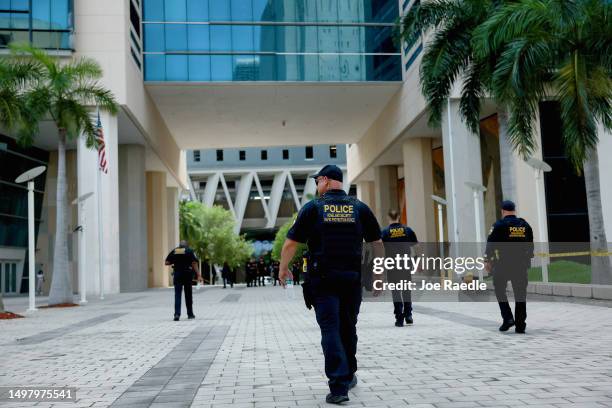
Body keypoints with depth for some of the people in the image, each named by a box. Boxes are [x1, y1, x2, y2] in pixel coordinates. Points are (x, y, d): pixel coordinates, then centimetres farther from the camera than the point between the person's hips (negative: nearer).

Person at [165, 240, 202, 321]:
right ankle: (190, 314, 20)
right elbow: (194, 263, -9)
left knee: (177, 294, 0)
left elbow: (167, 262, 3)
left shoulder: (174, 251, 7)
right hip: (187, 274, -1)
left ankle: (177, 314, -16)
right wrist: (198, 275, -12)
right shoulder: (190, 251, 1)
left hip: (177, 274, 1)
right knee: (188, 295, 11)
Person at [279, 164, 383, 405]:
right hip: (353, 278, 3)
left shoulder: (312, 208, -2)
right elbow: (377, 244, 8)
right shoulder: (360, 208, 6)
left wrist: (283, 269, 13)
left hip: (323, 280, -3)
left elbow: (291, 243, -2)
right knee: (348, 328, 17)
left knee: (330, 330, -1)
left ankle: (339, 386, -8)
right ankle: (349, 376, 31)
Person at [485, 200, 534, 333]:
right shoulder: (525, 225, 8)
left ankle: (507, 318, -1)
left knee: (500, 290, 12)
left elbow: (491, 244, -8)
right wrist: (527, 259, 23)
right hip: (521, 265, 4)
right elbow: (530, 245, 13)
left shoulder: (499, 225, -7)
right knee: (520, 294, 7)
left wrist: (488, 261, 2)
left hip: (502, 264, -4)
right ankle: (520, 325, 8)